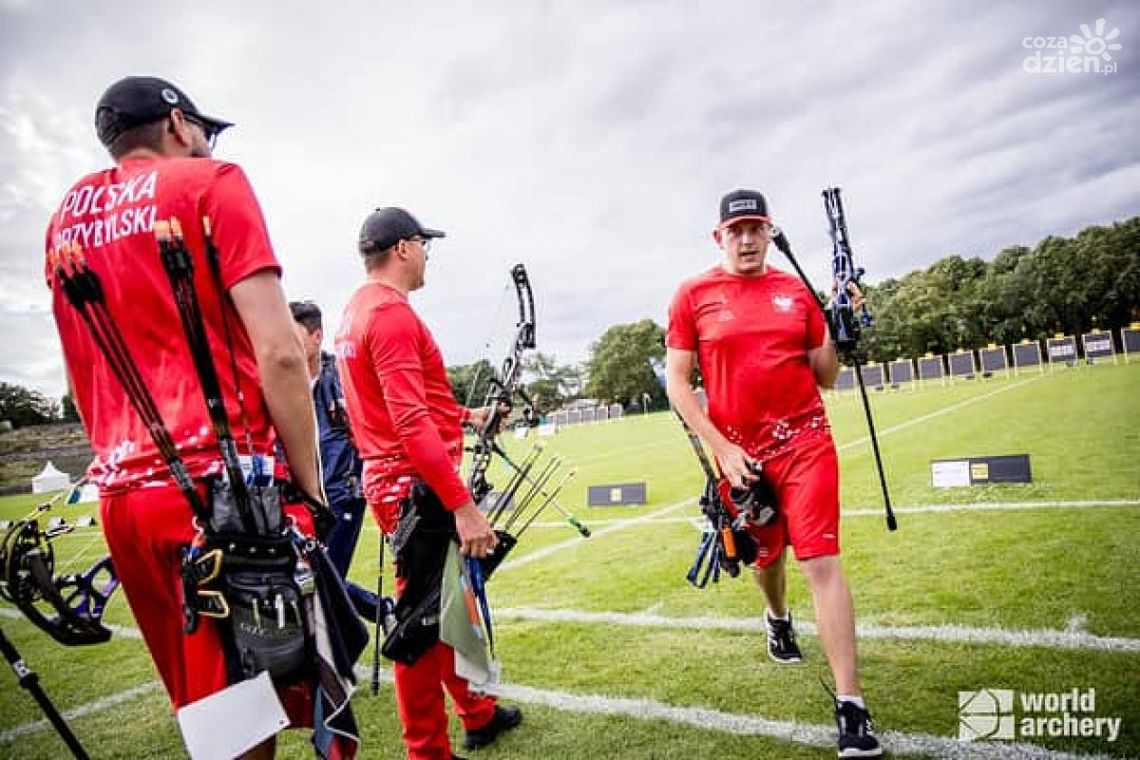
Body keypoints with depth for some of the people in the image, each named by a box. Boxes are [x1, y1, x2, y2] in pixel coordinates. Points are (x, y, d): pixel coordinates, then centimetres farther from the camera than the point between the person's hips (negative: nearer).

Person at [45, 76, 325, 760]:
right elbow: (279, 354, -13)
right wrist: (311, 489, -8)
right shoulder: (212, 182, -1)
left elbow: (86, 376, 22)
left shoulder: (66, 216, 19)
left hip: (119, 494, 7)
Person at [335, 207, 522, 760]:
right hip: (417, 487, -11)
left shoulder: (357, 310, 15)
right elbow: (412, 422, -25)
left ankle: (478, 715, 37)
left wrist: (466, 416, 27)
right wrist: (462, 504, -25)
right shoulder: (391, 312, -17)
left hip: (394, 481, 11)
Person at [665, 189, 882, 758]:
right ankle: (778, 617, 54)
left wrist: (835, 330, -9)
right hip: (739, 452, 0)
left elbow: (825, 377, 10)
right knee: (766, 556, 19)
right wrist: (722, 449, -9)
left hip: (806, 442, 0)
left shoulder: (796, 290, 5)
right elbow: (677, 381, -3)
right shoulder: (693, 296, -1)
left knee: (821, 562, -7)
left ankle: (850, 705, 3)